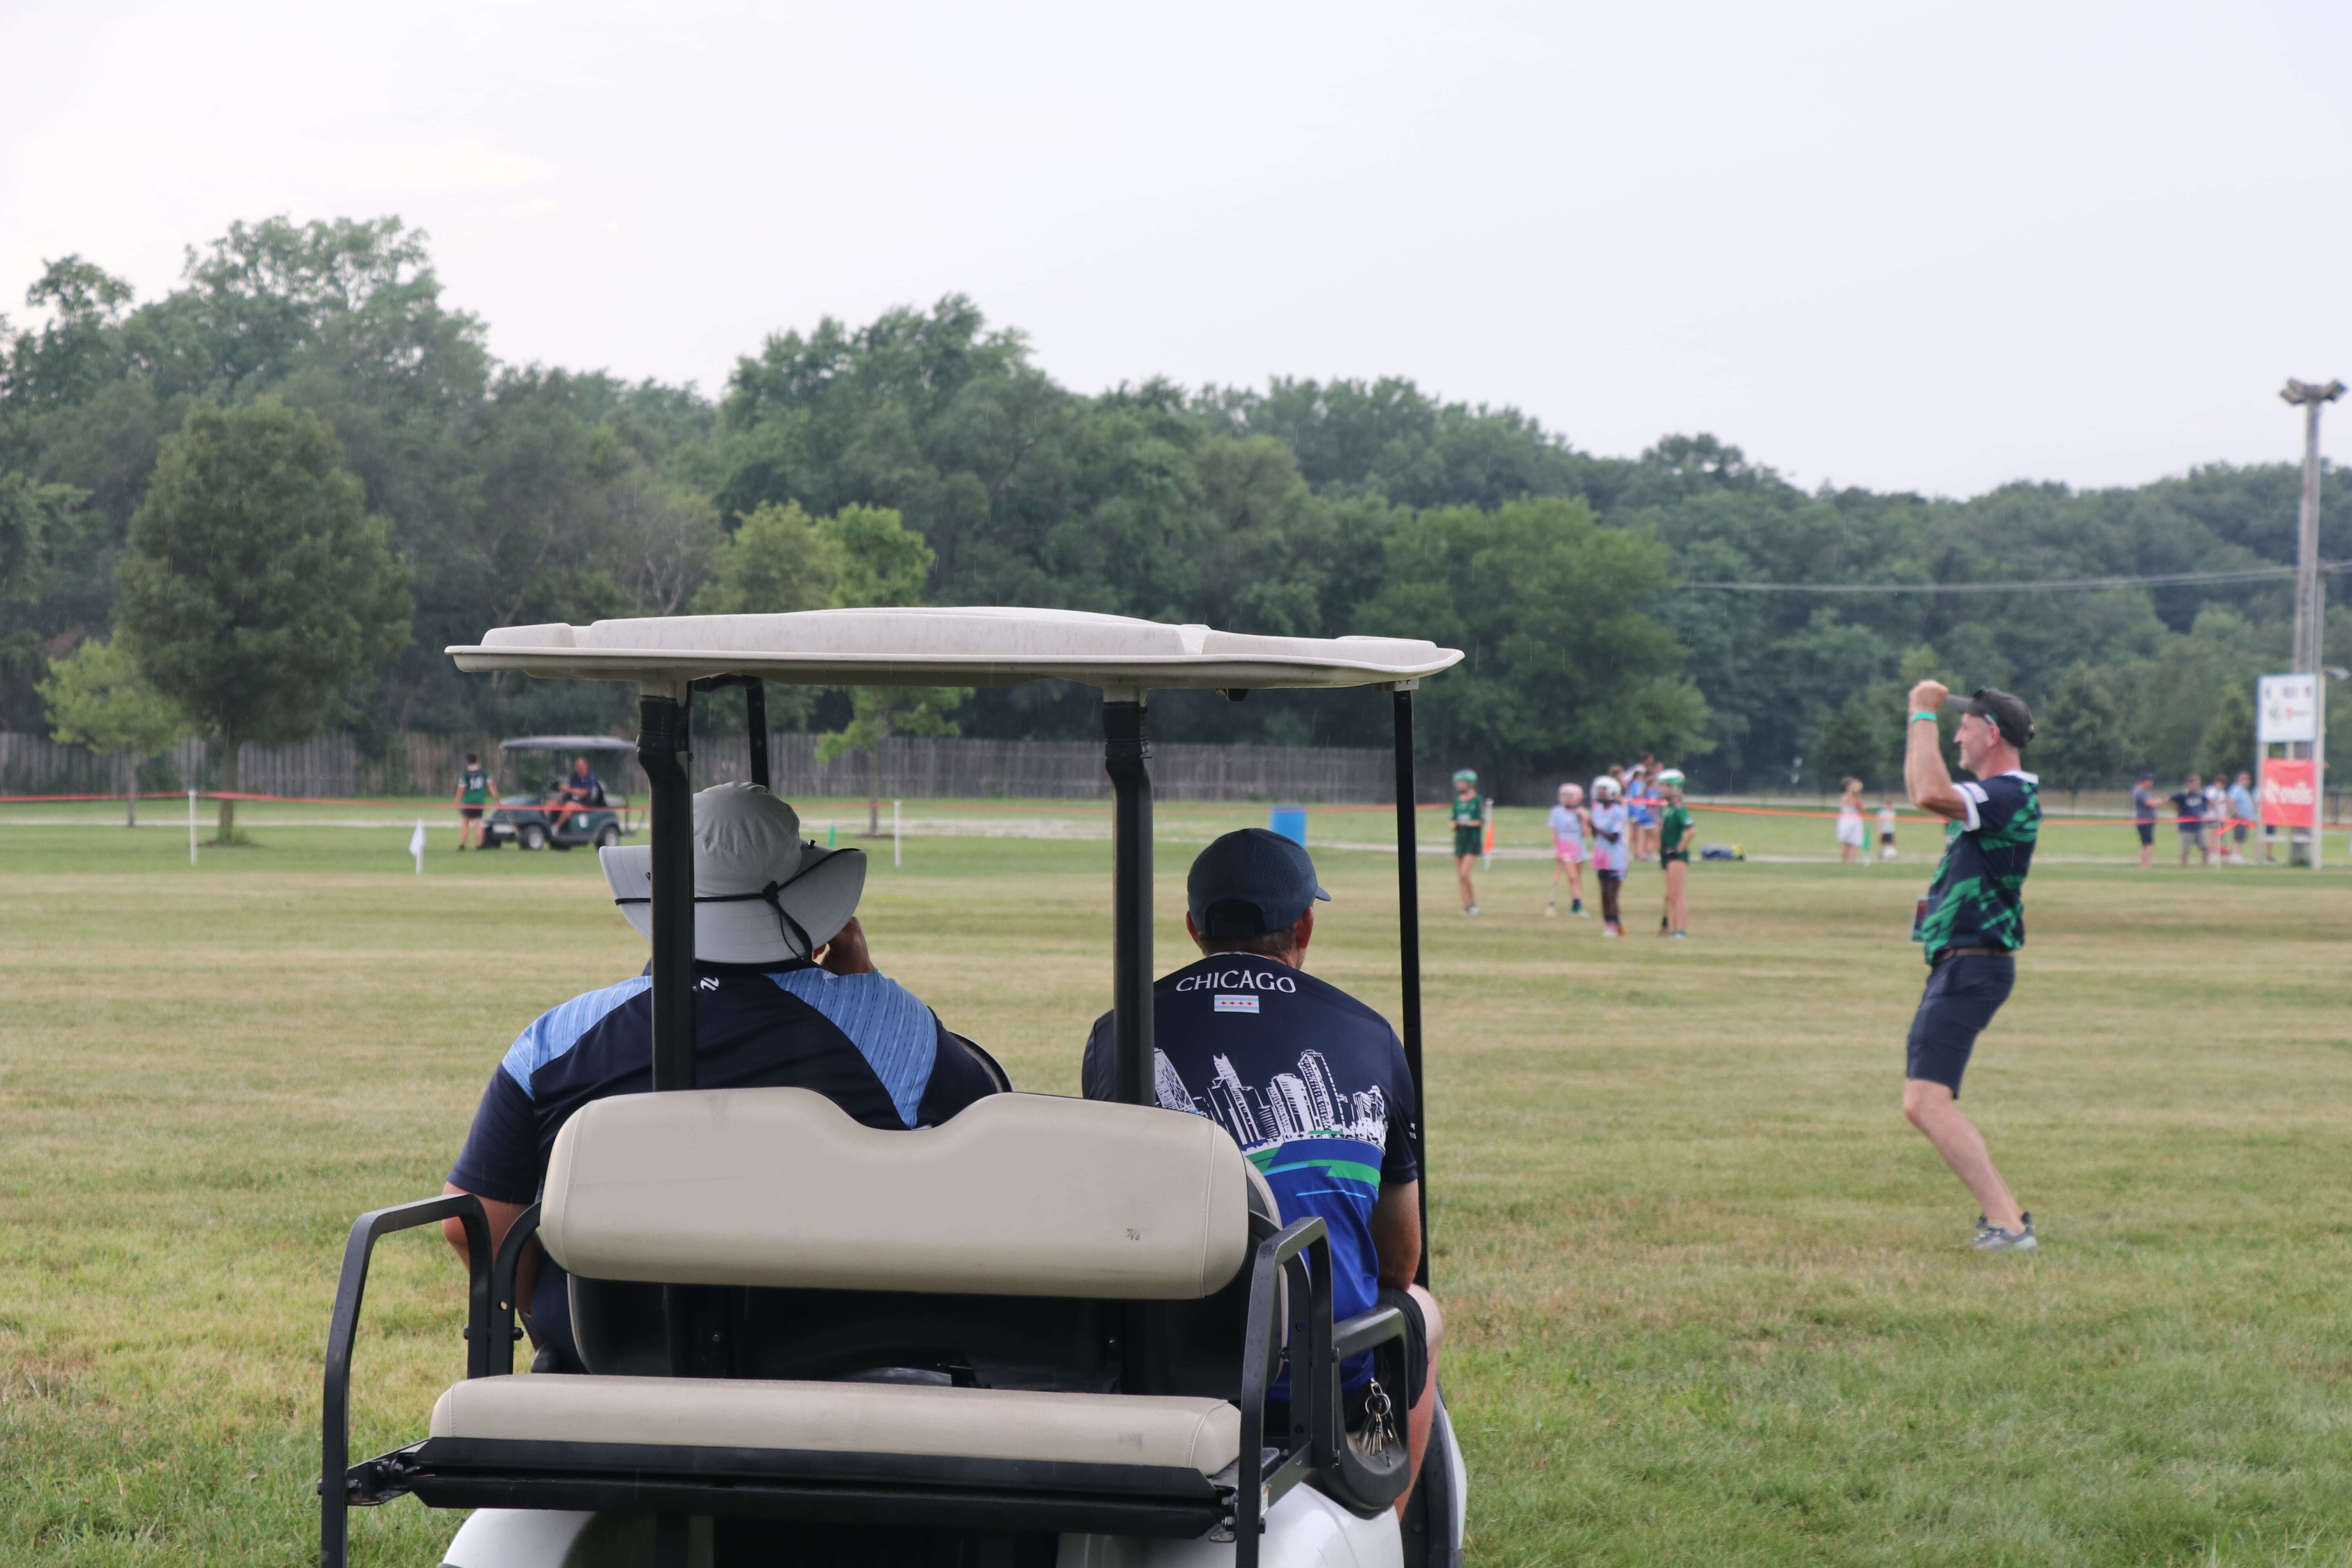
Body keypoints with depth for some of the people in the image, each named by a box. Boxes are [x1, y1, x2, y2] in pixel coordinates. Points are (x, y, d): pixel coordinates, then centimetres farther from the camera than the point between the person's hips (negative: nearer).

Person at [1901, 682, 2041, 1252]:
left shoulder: (2011, 795, -17)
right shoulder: (1992, 795, 16)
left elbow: (1931, 794, -33)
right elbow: (1922, 793, 36)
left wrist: (1925, 715, -23)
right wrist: (1918, 722, 29)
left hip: (1972, 966, -11)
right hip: (1959, 965, 11)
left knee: (1927, 1101, -20)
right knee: (1924, 1105, 18)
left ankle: (2009, 1224, -24)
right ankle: (2002, 1211, 21)